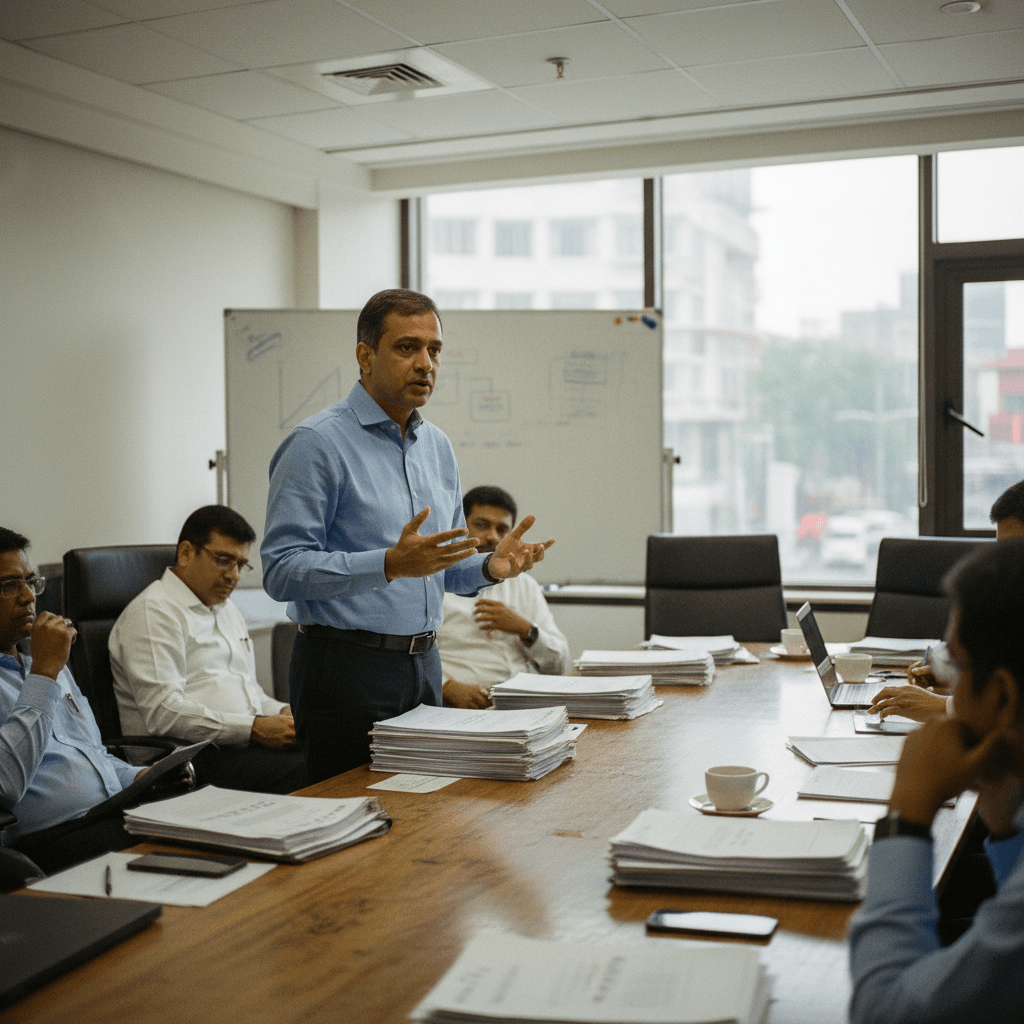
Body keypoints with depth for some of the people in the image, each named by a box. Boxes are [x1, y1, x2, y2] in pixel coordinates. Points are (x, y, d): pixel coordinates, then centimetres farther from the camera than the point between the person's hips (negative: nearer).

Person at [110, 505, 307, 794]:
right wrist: (255, 728, -20)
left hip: (248, 742, 9)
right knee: (305, 773, -32)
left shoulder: (226, 608, 26)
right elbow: (163, 713, -16)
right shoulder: (153, 612, -4)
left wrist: (282, 713, 7)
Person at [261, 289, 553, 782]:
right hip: (347, 665, -7)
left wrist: (490, 565, -3)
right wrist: (389, 564, -29)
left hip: (422, 664, 7)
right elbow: (281, 570, -18)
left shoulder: (437, 446, 13)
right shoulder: (317, 442, -11)